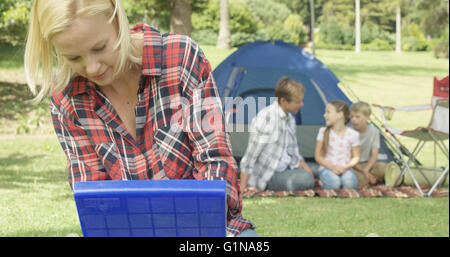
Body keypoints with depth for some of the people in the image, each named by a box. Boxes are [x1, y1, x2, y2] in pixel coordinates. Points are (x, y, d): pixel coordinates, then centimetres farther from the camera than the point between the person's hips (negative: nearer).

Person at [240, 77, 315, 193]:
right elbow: (250, 156, -19)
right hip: (268, 177, -8)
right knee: (305, 179, -30)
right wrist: (243, 188, -18)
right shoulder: (266, 118, -20)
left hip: (286, 169, 8)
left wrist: (305, 167, 0)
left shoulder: (290, 120, 7)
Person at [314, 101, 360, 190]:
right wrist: (332, 167, -13)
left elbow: (356, 157, 7)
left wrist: (345, 167, -13)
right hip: (327, 168, 0)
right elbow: (317, 156, 2)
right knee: (334, 182, -34)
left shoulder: (353, 134, 0)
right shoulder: (323, 132, 2)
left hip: (345, 169, 0)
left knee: (349, 183, -34)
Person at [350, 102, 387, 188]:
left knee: (383, 167, -30)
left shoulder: (374, 131, -4)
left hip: (367, 164, 3)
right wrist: (362, 171, -21)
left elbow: (374, 154, -6)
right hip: (353, 166, -3)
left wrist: (366, 170, -23)